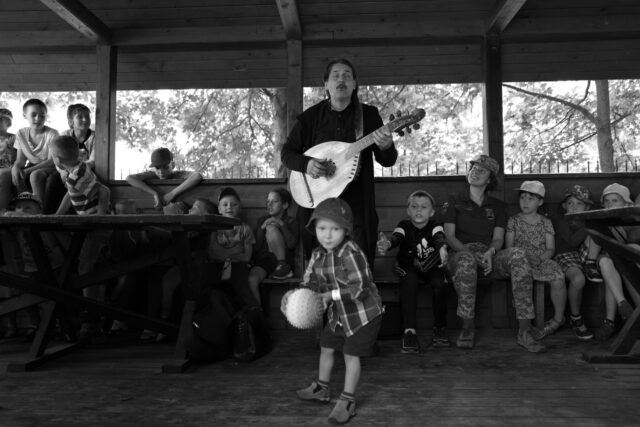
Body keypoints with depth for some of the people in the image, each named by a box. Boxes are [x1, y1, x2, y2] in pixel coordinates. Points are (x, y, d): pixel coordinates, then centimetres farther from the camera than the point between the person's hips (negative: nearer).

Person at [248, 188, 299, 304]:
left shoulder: (291, 222, 9)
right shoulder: (261, 220, 17)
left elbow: (292, 244, -8)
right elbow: (256, 247, 7)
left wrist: (282, 225, -16)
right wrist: (262, 228, -7)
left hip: (280, 258, -2)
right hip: (263, 260, 3)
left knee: (271, 228, -24)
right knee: (252, 279, -32)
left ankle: (283, 265, -17)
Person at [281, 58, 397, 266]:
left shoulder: (368, 115, 3)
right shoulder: (311, 116, 4)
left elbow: (387, 161, 4)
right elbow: (286, 152, 8)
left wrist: (386, 147, -19)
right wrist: (306, 163, -12)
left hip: (356, 203, 0)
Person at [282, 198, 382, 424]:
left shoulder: (351, 253, -29)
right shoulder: (317, 255, -5)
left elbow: (360, 287, -32)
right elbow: (310, 283, 1)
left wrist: (330, 295, -37)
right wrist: (294, 294, -18)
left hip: (363, 314, -8)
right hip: (337, 314, 8)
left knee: (351, 355, -1)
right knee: (326, 348, 19)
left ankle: (347, 401, 18)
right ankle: (321, 389, 41)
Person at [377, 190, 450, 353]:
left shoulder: (434, 226, -7)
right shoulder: (404, 226, -8)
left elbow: (439, 237, -29)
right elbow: (396, 237, -29)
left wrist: (442, 248, -55)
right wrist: (387, 244, -55)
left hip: (432, 266, 1)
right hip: (408, 266, -1)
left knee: (440, 283, -28)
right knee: (408, 281, -32)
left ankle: (440, 328, -6)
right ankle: (409, 330, -31)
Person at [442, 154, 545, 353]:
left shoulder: (497, 206, 23)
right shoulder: (454, 202, 16)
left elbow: (498, 239, 10)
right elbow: (450, 236, 3)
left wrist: (490, 252, -15)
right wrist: (470, 252, -16)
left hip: (490, 255, 2)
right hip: (461, 253, -2)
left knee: (517, 254, -31)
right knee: (466, 259, -40)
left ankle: (524, 331, -35)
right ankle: (467, 328, -31)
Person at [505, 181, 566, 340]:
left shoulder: (545, 222, 12)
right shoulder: (513, 221, 9)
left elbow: (551, 248, 5)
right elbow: (509, 247, 4)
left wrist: (539, 259, -15)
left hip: (542, 261, 1)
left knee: (558, 280, -27)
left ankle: (558, 318, -6)